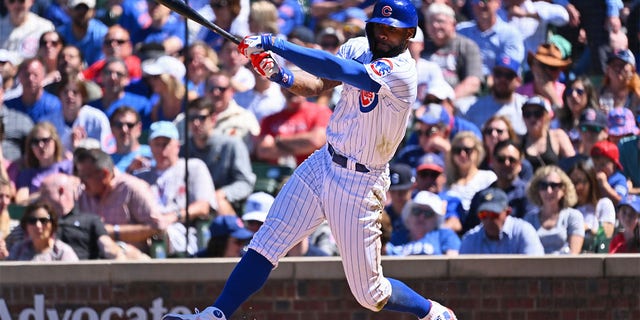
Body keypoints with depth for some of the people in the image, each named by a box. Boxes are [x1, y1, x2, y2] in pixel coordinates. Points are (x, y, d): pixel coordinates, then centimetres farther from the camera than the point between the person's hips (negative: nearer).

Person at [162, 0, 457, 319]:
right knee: (265, 245, -5)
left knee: (370, 294, 1)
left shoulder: (400, 71, -24)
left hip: (360, 184, -7)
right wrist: (281, 75, -21)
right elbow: (316, 84, 2)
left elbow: (334, 69, -34)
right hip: (323, 164, 7)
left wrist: (273, 44, -34)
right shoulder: (357, 48, 2)